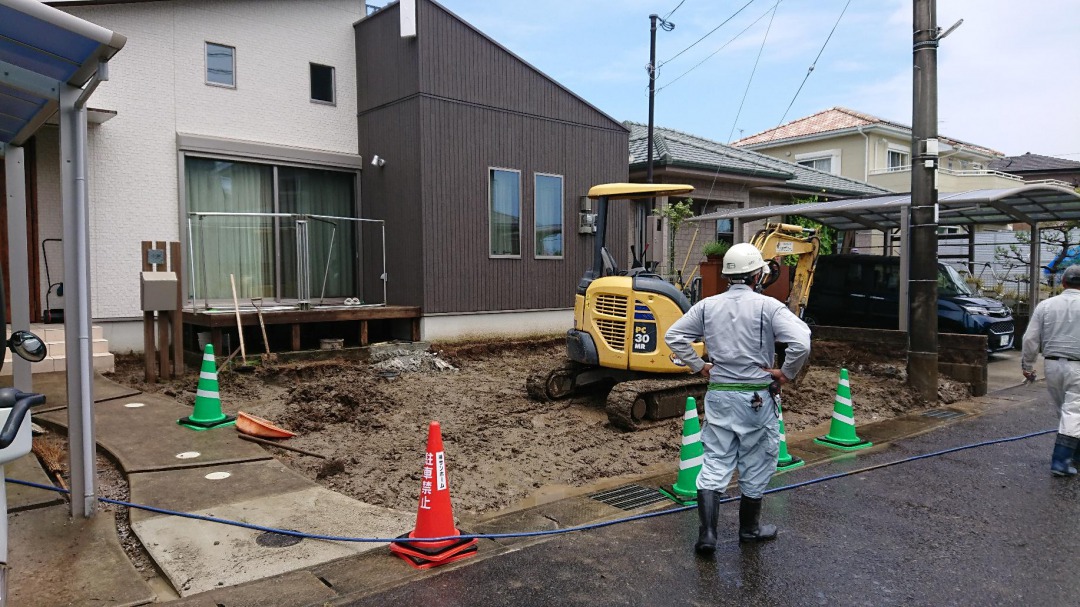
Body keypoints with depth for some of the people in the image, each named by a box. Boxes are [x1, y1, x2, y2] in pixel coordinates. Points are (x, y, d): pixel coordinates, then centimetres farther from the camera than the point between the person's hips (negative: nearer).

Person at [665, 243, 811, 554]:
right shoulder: (767, 306, -11)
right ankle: (749, 528, 31)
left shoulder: (708, 306, 1)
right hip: (757, 397, -3)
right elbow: (801, 342, -22)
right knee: (755, 466, 15)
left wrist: (699, 366, 9)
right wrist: (786, 373, -7)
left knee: (715, 464, 10)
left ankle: (707, 533, 2)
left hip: (718, 395, 3)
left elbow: (673, 336, 3)